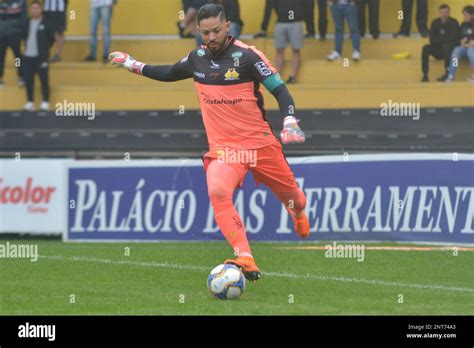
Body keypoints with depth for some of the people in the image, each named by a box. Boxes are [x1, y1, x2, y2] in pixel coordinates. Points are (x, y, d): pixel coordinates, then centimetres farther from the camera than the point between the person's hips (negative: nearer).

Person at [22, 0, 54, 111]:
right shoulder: (27, 23, 10)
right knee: (28, 80, 3)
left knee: (44, 79, -1)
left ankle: (45, 102, 6)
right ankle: (30, 102, 10)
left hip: (41, 57, -4)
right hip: (28, 56, 4)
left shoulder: (46, 24, -3)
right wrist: (26, 47, 10)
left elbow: (51, 39, 2)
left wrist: (45, 49, -1)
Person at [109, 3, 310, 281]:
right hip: (222, 146, 2)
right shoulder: (197, 58, 4)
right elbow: (170, 74, 26)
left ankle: (299, 213, 54)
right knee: (218, 193, -28)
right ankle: (246, 261, -32)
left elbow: (280, 90, -9)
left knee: (290, 194, 12)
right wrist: (134, 65, 26)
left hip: (260, 143, -2)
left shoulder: (246, 55, -11)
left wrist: (290, 121, -24)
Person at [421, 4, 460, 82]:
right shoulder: (435, 23, 2)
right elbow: (432, 40, -6)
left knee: (446, 46, -37)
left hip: (451, 49, -4)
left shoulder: (454, 23, -8)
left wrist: (439, 40, -8)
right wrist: (444, 39, -15)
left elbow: (452, 39, -16)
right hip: (438, 50, 4)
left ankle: (448, 73, -36)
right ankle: (425, 75, -26)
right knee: (426, 48, -23)